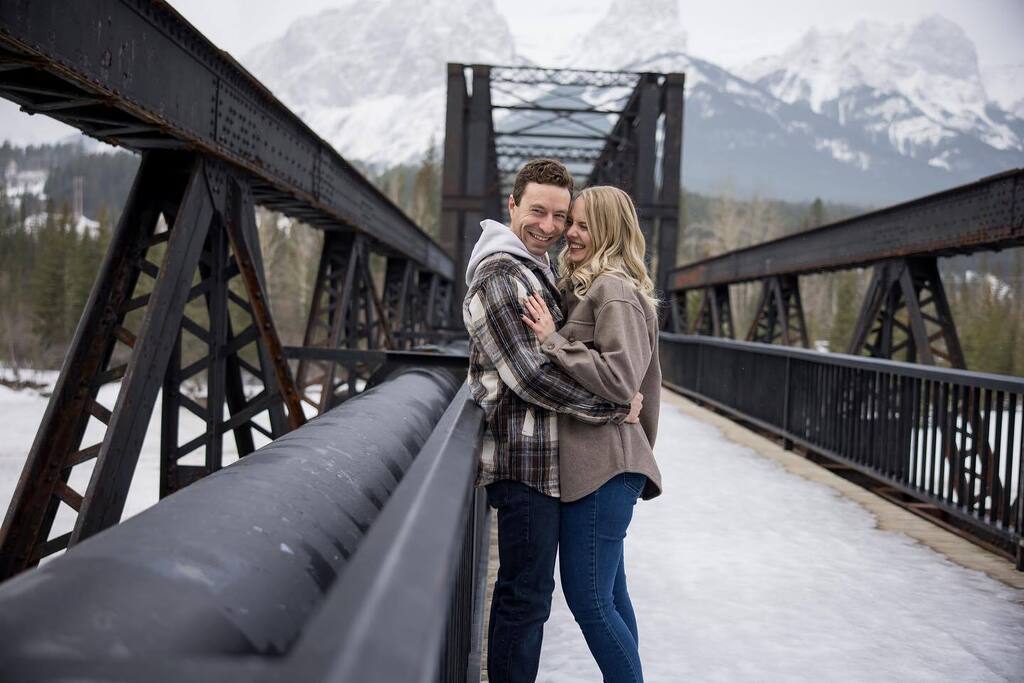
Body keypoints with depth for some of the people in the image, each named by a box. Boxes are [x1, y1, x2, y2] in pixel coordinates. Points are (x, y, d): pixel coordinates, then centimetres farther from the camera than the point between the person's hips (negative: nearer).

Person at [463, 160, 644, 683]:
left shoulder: (535, 269, 19)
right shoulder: (501, 276, -14)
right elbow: (530, 376, -20)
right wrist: (615, 407, -14)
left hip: (539, 458, 10)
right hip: (526, 461, -10)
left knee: (524, 590, 17)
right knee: (526, 594, -5)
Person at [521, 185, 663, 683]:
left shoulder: (614, 289, -12)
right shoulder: (583, 286, 19)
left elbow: (620, 379, -22)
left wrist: (552, 339, -18)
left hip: (603, 463, -10)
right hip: (595, 462, 10)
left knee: (587, 597, -7)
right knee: (607, 592, 17)